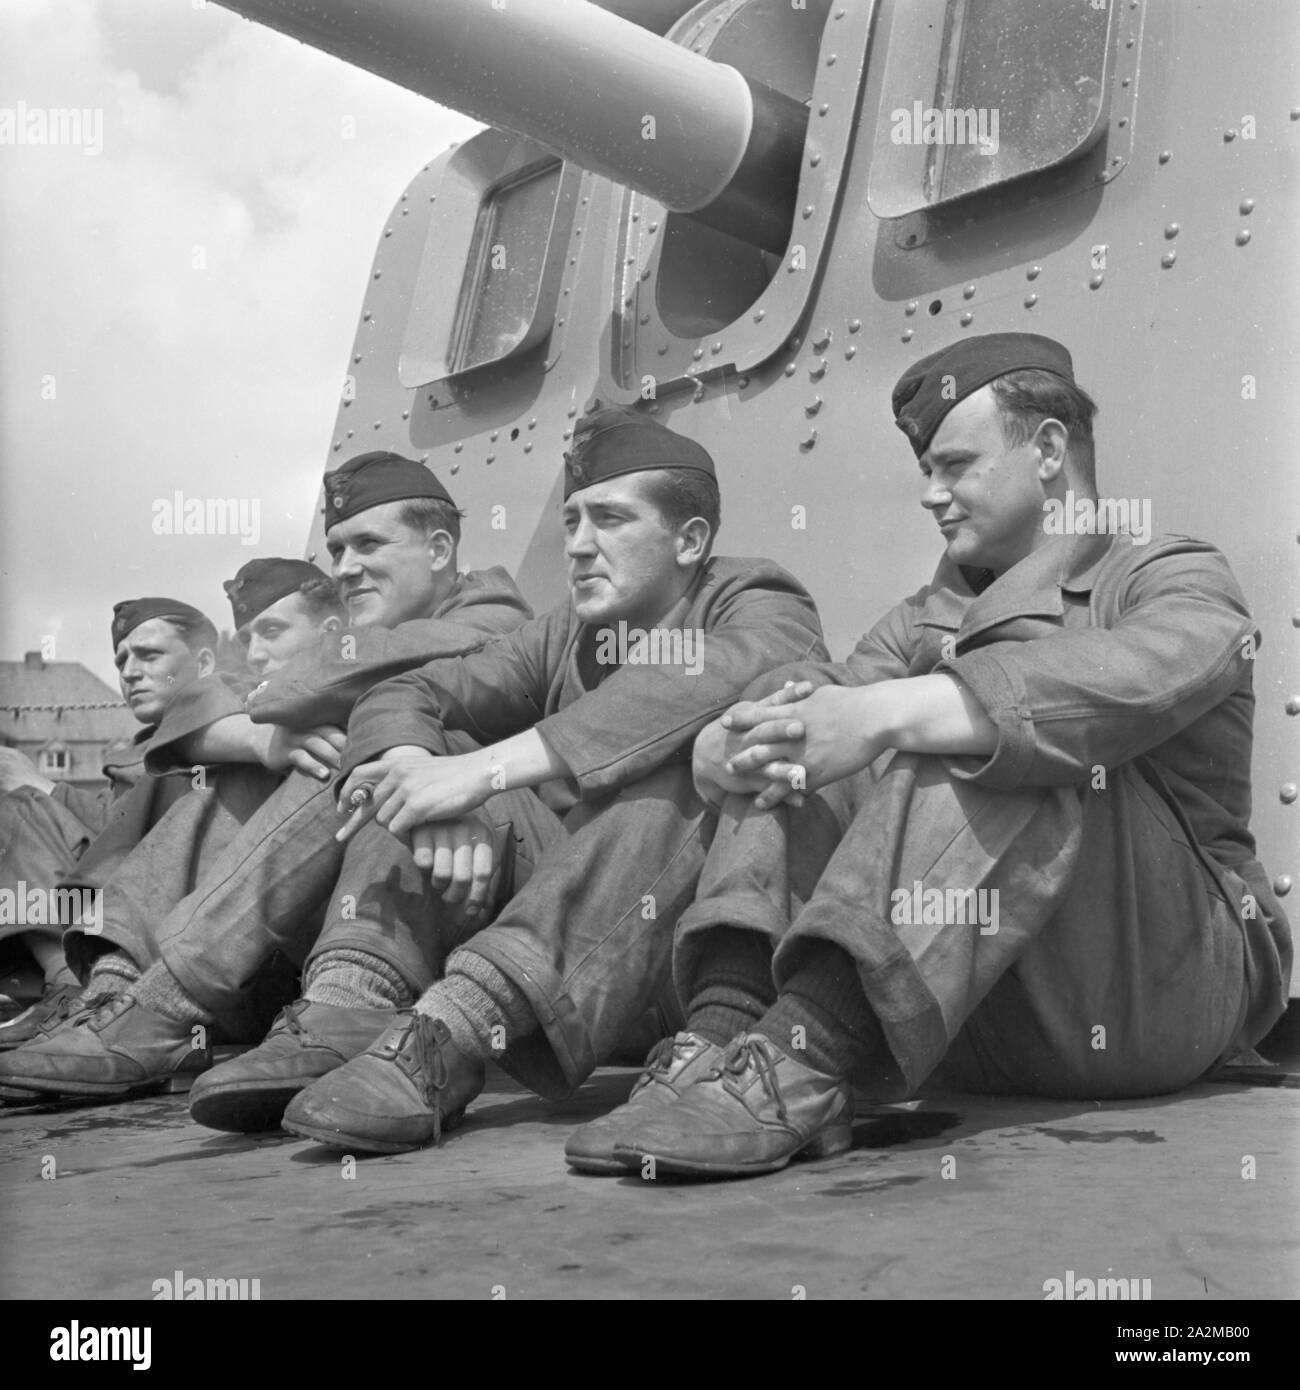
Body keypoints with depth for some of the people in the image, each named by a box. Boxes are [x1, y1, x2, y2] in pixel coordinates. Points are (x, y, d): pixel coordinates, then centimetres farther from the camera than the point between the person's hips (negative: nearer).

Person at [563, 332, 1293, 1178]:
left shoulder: (1176, 579, 6)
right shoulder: (926, 620, 22)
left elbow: (1132, 680, -23)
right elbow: (716, 750, 5)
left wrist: (887, 714, -31)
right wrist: (738, 747, -20)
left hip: (1167, 982, -4)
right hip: (960, 1017, 5)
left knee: (1012, 734, -26)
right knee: (801, 745, -7)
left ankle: (802, 1061, -39)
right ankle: (726, 1027, -29)